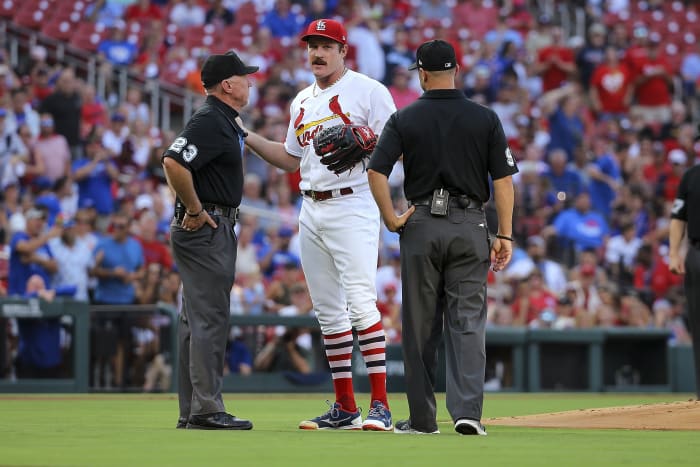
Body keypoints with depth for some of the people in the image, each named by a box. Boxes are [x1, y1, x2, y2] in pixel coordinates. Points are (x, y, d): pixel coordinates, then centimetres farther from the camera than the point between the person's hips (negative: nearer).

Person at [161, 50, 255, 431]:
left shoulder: (224, 121, 16)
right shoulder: (209, 121, -16)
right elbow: (173, 162, -28)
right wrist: (195, 210, -20)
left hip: (214, 228, 11)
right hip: (207, 229, -11)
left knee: (197, 320, 11)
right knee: (209, 319, -10)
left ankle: (191, 413, 14)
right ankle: (206, 410, -9)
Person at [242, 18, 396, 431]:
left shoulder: (368, 91, -3)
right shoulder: (302, 102, 18)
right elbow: (290, 159, 24)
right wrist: (246, 137, 13)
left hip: (353, 206, -8)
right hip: (312, 211, 8)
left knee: (361, 302, -17)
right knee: (328, 311, 8)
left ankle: (381, 405, -19)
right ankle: (345, 408, 13)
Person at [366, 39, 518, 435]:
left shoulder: (404, 119, 0)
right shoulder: (485, 119, 1)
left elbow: (376, 172, -10)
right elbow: (504, 179, -2)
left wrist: (392, 220, -1)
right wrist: (505, 235, 0)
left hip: (421, 225, 0)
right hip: (470, 227, 0)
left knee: (421, 325, 7)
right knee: (468, 321, 0)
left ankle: (422, 418, 11)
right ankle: (467, 411, -13)